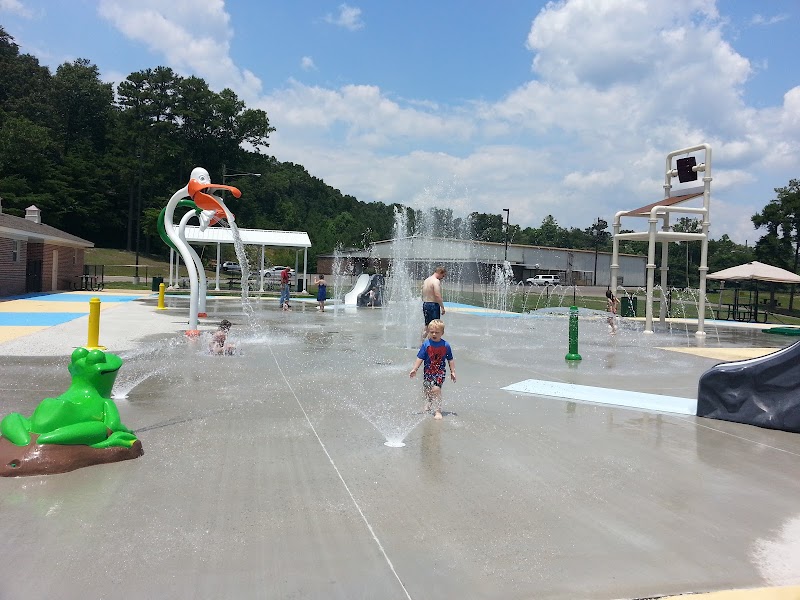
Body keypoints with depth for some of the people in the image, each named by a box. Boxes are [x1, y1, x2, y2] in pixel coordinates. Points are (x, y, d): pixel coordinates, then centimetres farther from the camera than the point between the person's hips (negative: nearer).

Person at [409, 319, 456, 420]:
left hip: (440, 372, -2)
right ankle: (427, 407, 42)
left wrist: (453, 372, 4)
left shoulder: (445, 345, -6)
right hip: (428, 372, 2)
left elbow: (450, 360, 4)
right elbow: (420, 358, -4)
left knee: (436, 389, -19)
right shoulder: (426, 344, -7)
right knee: (427, 391, 15)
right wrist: (414, 369, -11)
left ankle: (438, 411, -11)